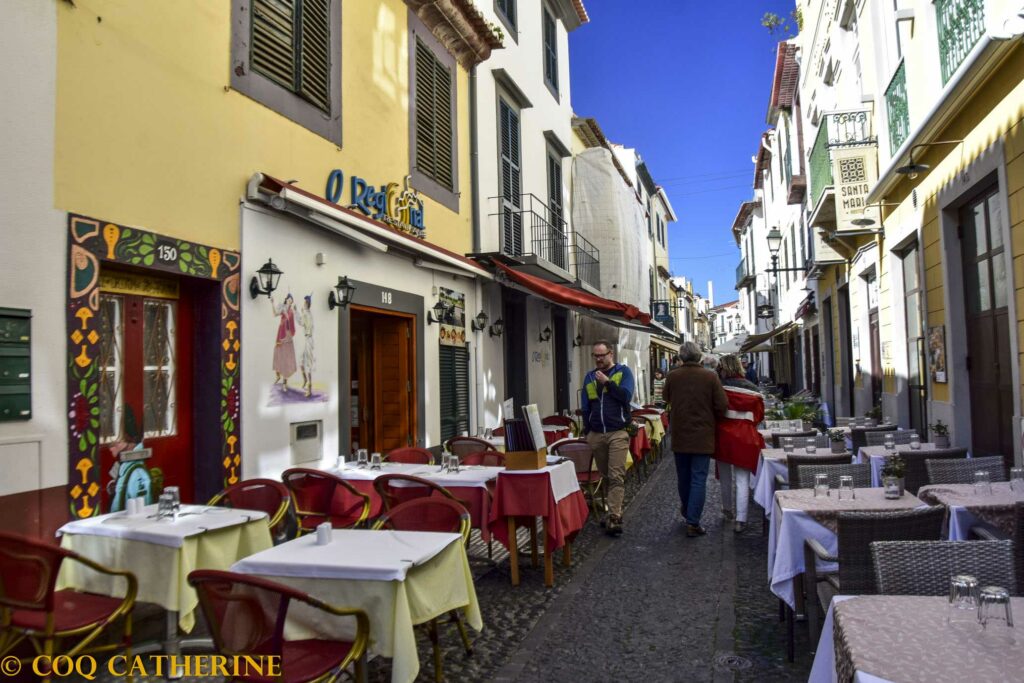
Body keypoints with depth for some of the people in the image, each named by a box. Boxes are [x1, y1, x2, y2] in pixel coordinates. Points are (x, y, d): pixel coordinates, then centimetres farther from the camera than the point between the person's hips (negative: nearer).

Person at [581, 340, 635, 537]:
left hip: (618, 433, -4)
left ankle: (614, 518, -9)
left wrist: (607, 382, -13)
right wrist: (587, 430, 8)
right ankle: (614, 511, 21)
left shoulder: (623, 371, 2)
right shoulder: (589, 377, 12)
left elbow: (626, 396, -11)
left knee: (616, 476, -8)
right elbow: (585, 407, 13)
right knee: (605, 476, 10)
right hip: (596, 434, 4)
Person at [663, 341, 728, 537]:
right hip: (702, 436, -3)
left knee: (683, 477, 18)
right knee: (698, 479, 1)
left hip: (679, 435, 3)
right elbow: (722, 406, -10)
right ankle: (693, 523, -1)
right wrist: (709, 416, 9)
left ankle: (687, 512, 37)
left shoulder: (672, 376, -7)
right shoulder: (710, 377, -12)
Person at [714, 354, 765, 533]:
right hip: (745, 438, 1)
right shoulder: (753, 390, -1)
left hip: (723, 436, 0)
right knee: (742, 480, 2)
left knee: (725, 476, 18)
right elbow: (759, 416, 5)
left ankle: (727, 510, 35)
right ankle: (740, 520, -4)